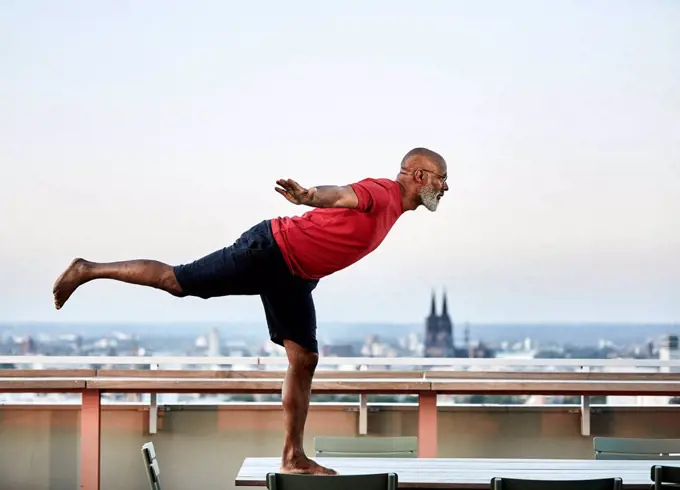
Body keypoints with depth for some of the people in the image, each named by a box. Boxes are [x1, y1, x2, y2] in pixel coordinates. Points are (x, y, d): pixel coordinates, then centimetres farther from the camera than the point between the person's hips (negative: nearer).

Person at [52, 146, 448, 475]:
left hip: (293, 278, 9)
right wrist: (309, 196, -60)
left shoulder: (395, 206, 10)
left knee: (305, 361, 3)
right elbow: (341, 194, -41)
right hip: (269, 251, -9)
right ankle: (87, 270, 16)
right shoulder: (381, 192, -19)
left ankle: (293, 457, 6)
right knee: (175, 282, -2)